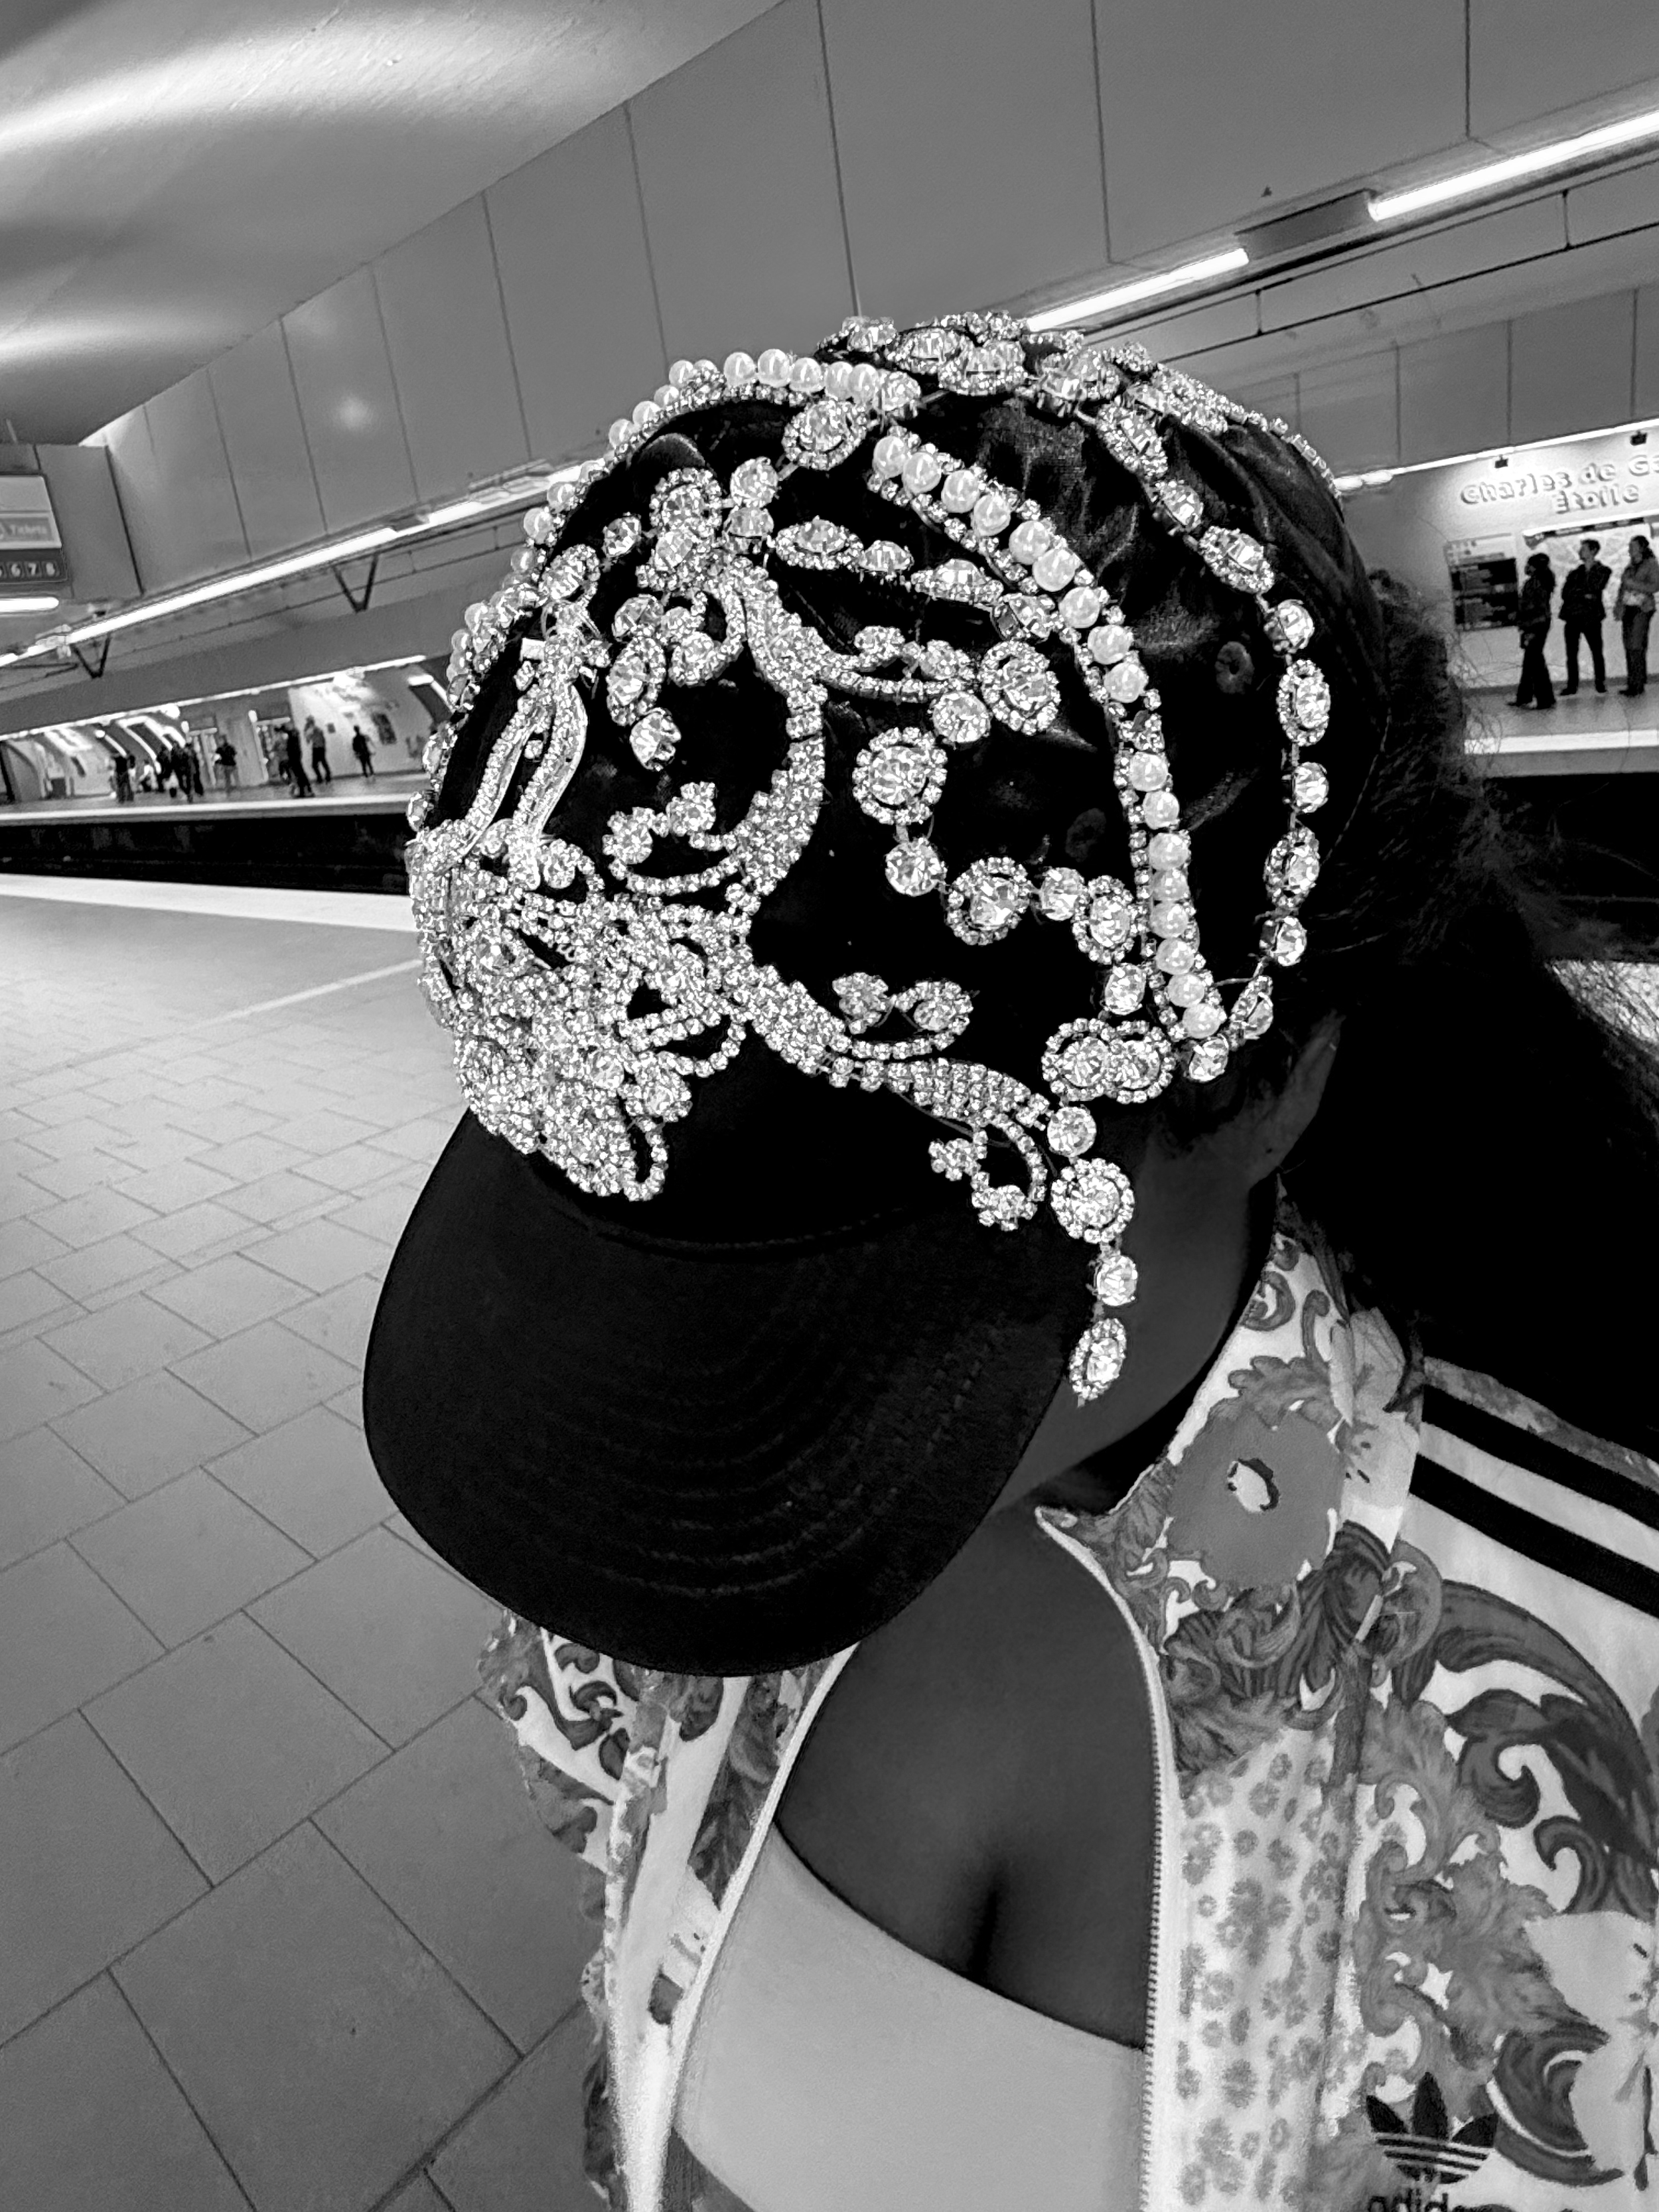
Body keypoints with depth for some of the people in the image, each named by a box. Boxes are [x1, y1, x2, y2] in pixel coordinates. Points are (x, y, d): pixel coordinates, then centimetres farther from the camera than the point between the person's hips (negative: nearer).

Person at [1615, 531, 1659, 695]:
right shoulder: (1629, 565, 18)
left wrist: (1634, 584, -14)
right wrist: (1618, 605, 10)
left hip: (1642, 609, -6)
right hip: (1628, 608, 6)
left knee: (1637, 647, -13)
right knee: (1629, 647, 2)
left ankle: (1638, 686, -14)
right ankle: (1632, 684, 3)